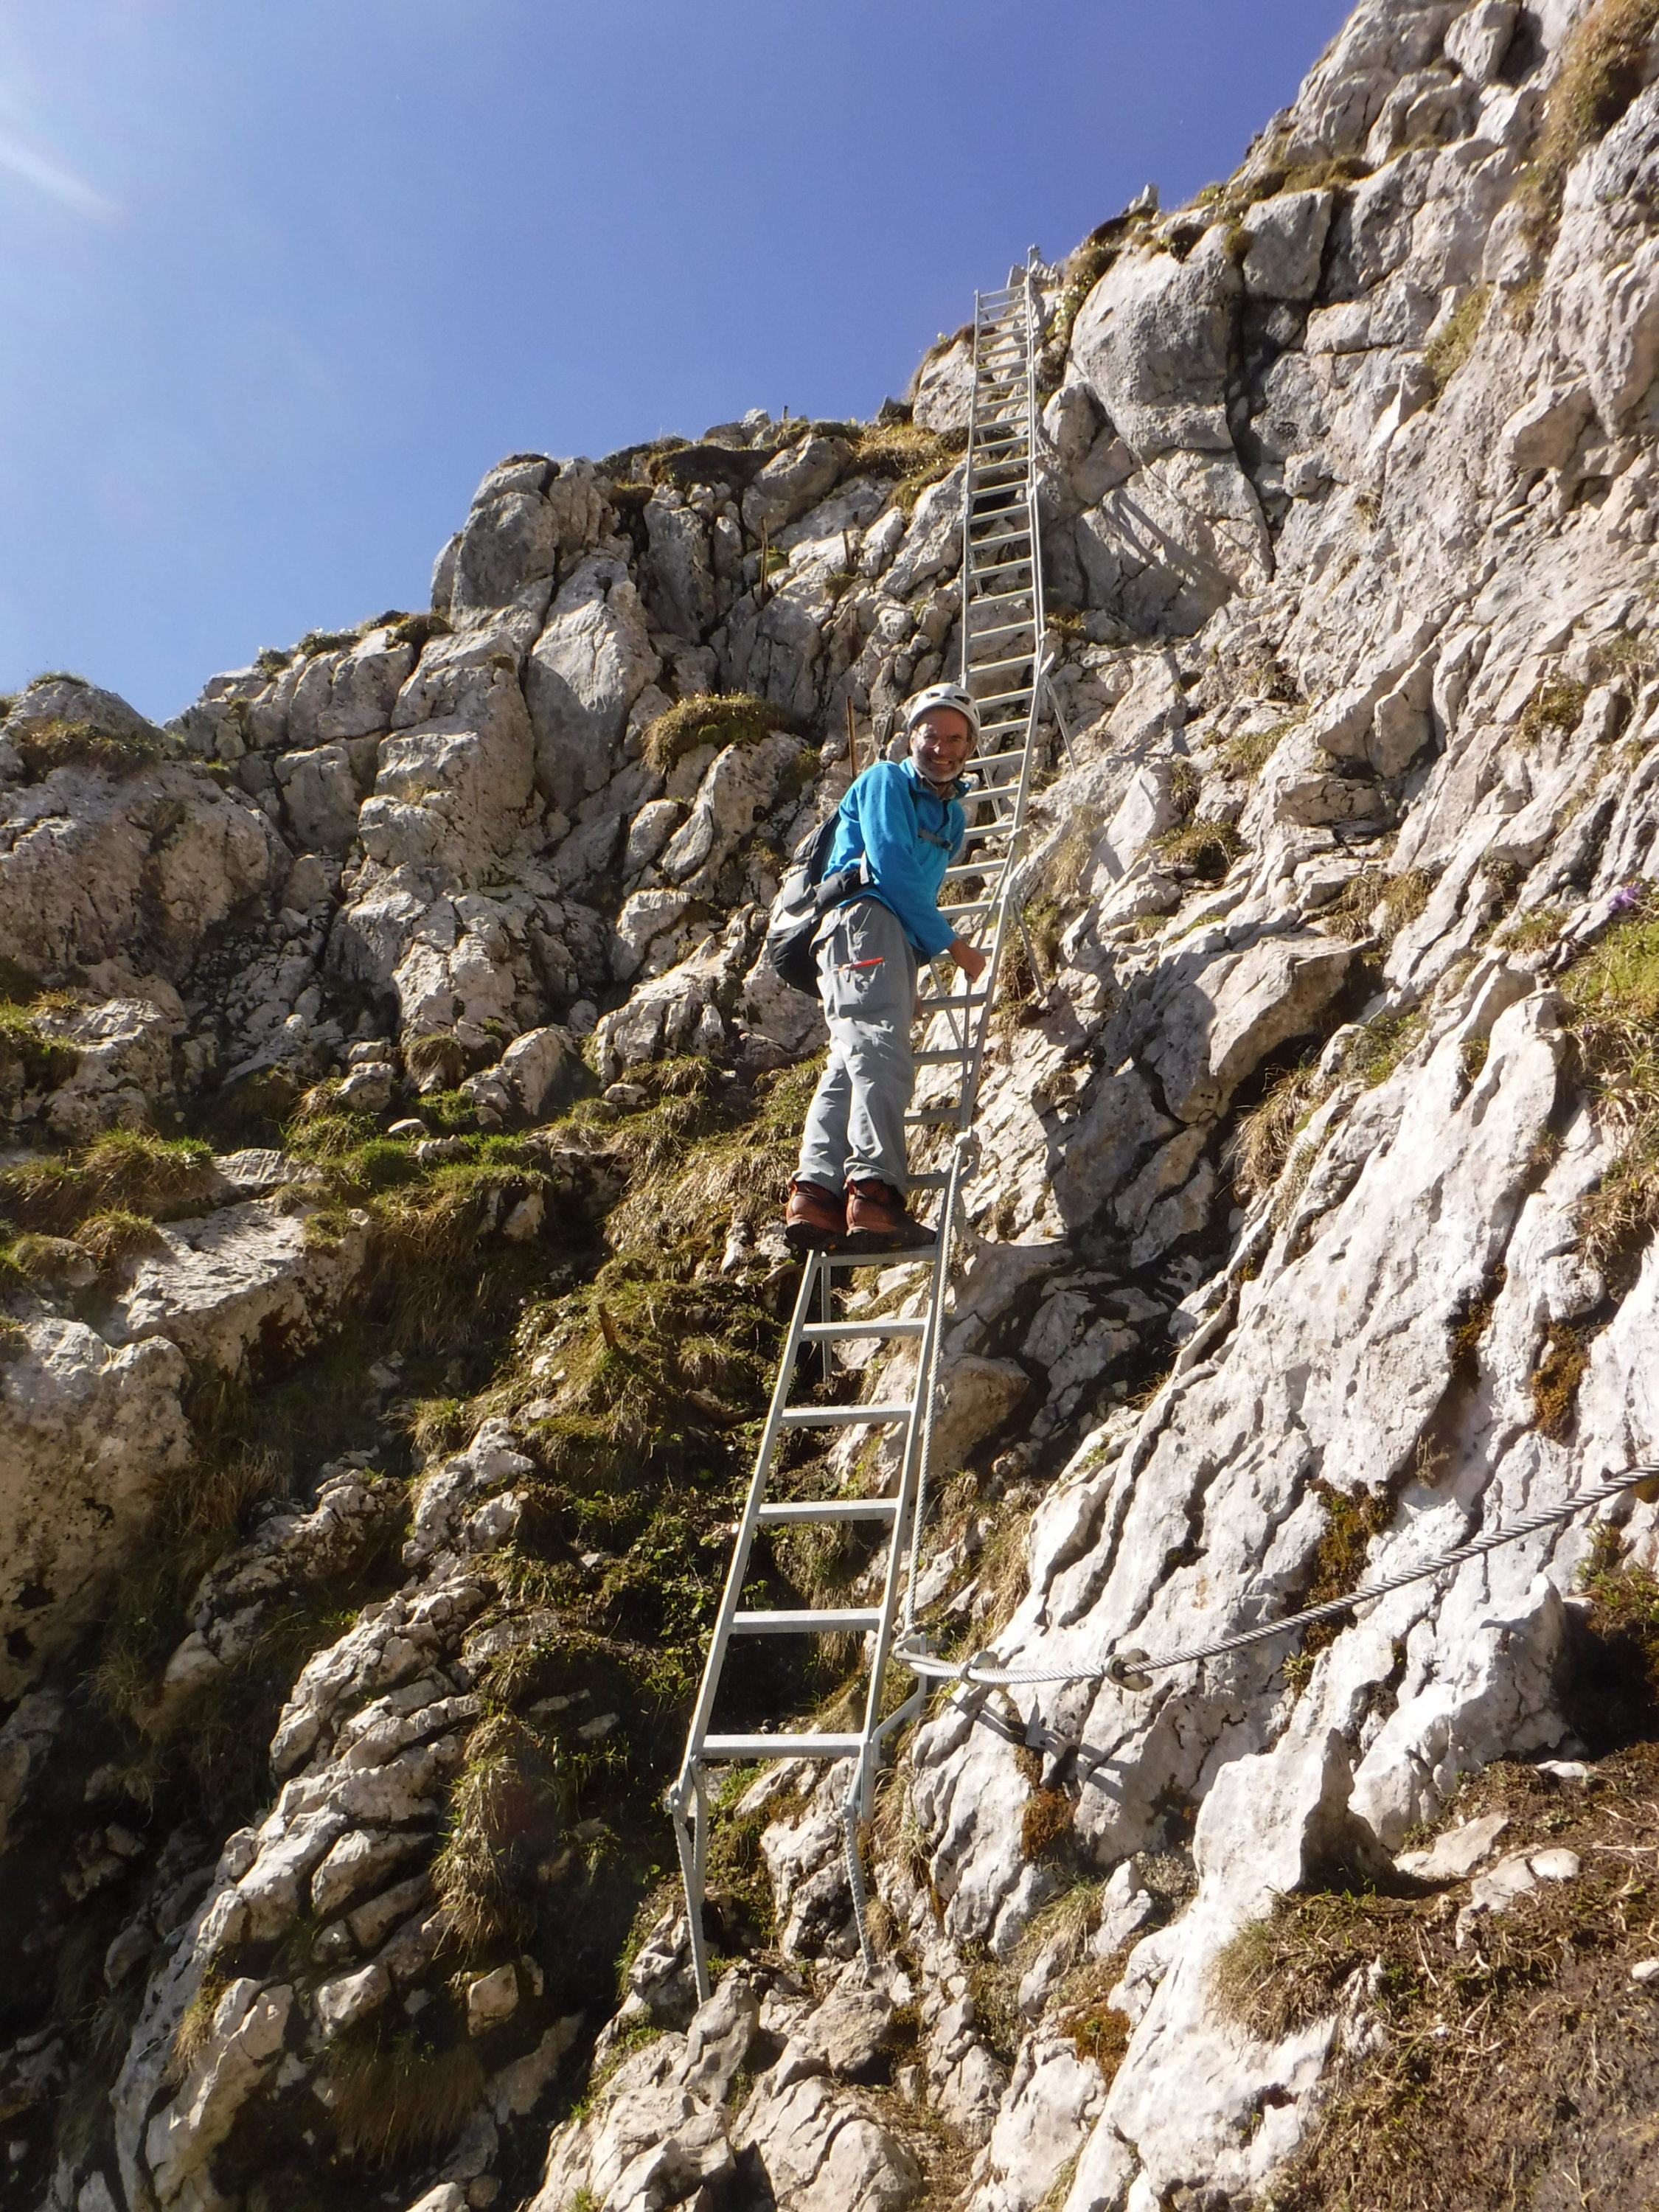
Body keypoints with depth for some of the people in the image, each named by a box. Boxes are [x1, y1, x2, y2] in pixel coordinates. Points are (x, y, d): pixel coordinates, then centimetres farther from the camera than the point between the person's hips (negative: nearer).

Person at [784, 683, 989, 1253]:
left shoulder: (952, 815, 31)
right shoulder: (885, 782, 6)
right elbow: (892, 865, -6)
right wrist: (953, 944, -4)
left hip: (898, 938, 8)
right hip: (864, 917, -8)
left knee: (851, 1065, -9)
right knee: (879, 1050, -25)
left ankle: (815, 1195, -22)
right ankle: (874, 1194, -39)